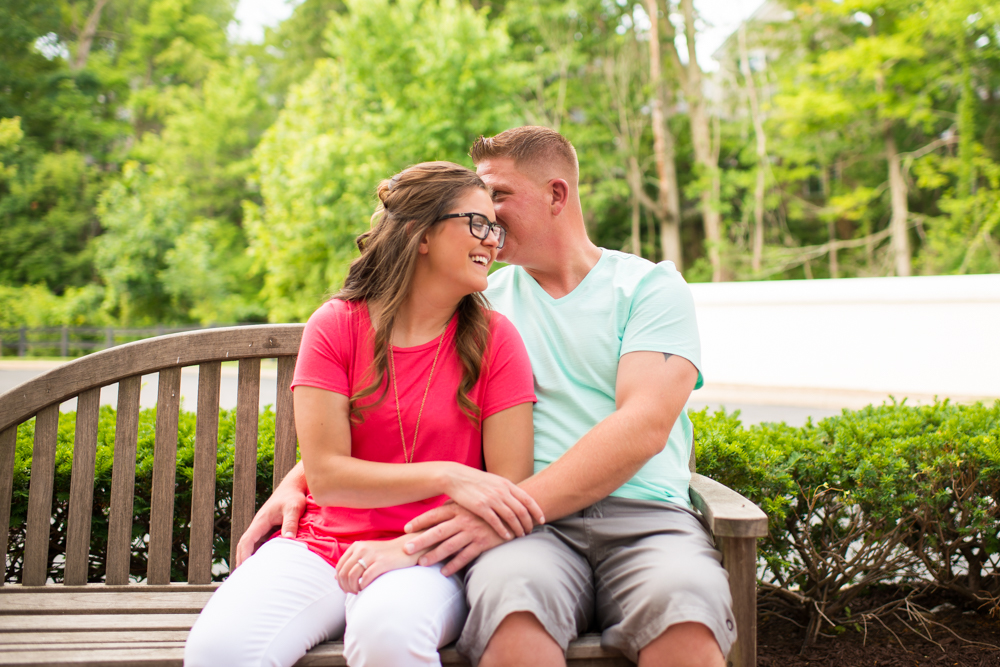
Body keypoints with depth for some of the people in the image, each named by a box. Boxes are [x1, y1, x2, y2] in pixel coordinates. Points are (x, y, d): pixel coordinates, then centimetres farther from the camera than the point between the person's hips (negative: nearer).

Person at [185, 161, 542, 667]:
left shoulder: (494, 339, 1)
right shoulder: (336, 325, 2)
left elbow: (510, 489, -3)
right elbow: (326, 475, -6)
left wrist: (411, 547, -15)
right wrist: (446, 476, -18)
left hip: (430, 557, -1)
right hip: (323, 543, 1)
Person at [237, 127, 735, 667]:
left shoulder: (651, 286, 8)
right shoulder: (484, 301, 19)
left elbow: (643, 427, -7)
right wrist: (297, 480, 5)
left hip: (642, 516, -2)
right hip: (533, 527, 2)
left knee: (684, 606, -38)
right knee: (511, 596, -36)